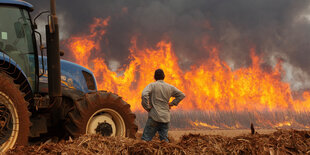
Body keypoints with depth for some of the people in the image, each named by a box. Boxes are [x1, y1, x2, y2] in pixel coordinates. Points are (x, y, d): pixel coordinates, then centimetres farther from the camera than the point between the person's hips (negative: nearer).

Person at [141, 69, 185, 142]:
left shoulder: (152, 85, -3)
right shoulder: (170, 87, 10)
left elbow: (144, 95, -20)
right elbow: (182, 95, 19)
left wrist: (147, 107, -9)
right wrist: (172, 103, 17)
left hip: (154, 117, -4)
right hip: (166, 118, 4)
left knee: (145, 139, -3)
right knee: (164, 140, 10)